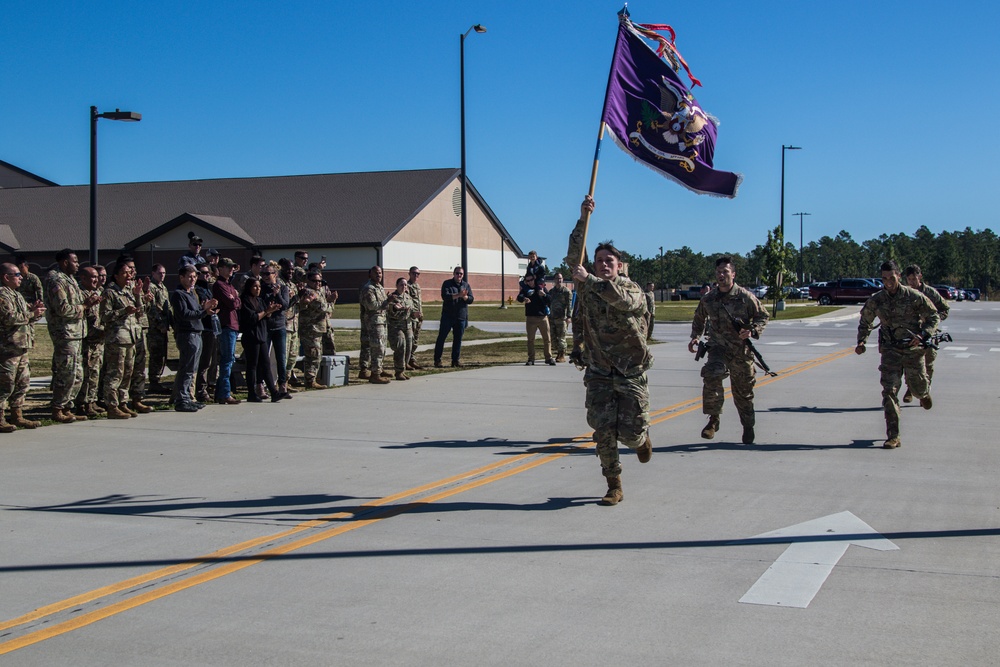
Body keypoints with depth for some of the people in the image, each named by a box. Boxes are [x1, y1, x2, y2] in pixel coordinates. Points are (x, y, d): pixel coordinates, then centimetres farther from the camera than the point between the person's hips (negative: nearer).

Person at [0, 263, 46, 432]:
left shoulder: (16, 294, 20)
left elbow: (25, 315, 25)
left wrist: (35, 310, 3)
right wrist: (32, 314, -14)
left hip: (21, 347, 10)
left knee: (22, 382, 14)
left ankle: (17, 416, 22)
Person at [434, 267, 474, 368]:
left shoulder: (466, 285, 12)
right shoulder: (447, 284, 1)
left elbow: (471, 299, 4)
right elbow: (445, 296, -15)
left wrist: (464, 296, -18)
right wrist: (458, 295, -24)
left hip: (461, 317, 3)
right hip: (448, 316, -3)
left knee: (458, 339, 6)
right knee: (441, 337, -2)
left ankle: (456, 359, 13)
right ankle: (437, 359, 3)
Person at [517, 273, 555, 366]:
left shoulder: (541, 288, 7)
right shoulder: (525, 289, 5)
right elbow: (519, 298, -14)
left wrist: (544, 295, -20)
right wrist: (524, 299, -37)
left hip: (543, 317, 0)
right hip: (530, 317, 0)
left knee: (547, 338, 1)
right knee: (530, 339, 2)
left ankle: (549, 357, 7)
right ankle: (531, 359, 6)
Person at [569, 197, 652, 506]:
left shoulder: (633, 291, -5)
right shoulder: (588, 288, 3)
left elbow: (621, 298, -30)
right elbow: (575, 253, -6)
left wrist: (588, 280, -35)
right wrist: (583, 218, -15)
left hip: (631, 373, -2)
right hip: (599, 373, 2)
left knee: (631, 433, 0)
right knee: (604, 432, -3)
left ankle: (642, 438, 37)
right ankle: (614, 488, 8)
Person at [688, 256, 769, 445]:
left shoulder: (746, 297, -6)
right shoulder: (708, 299, 2)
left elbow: (762, 316, 3)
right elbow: (699, 319, 20)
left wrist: (752, 331, -15)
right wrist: (695, 337, 6)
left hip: (741, 349, -1)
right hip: (718, 346, 1)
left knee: (743, 389, 9)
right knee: (711, 376, -27)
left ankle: (748, 426, 31)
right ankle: (713, 419, -15)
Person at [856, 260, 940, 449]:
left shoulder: (914, 297, -8)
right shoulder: (875, 300, -1)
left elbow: (934, 317, 0)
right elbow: (865, 322, 16)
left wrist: (922, 336, -16)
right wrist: (861, 341, 0)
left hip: (913, 349, -1)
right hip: (890, 350, 1)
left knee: (918, 388, 11)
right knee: (889, 391, -10)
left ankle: (925, 393, 53)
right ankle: (893, 436, -8)